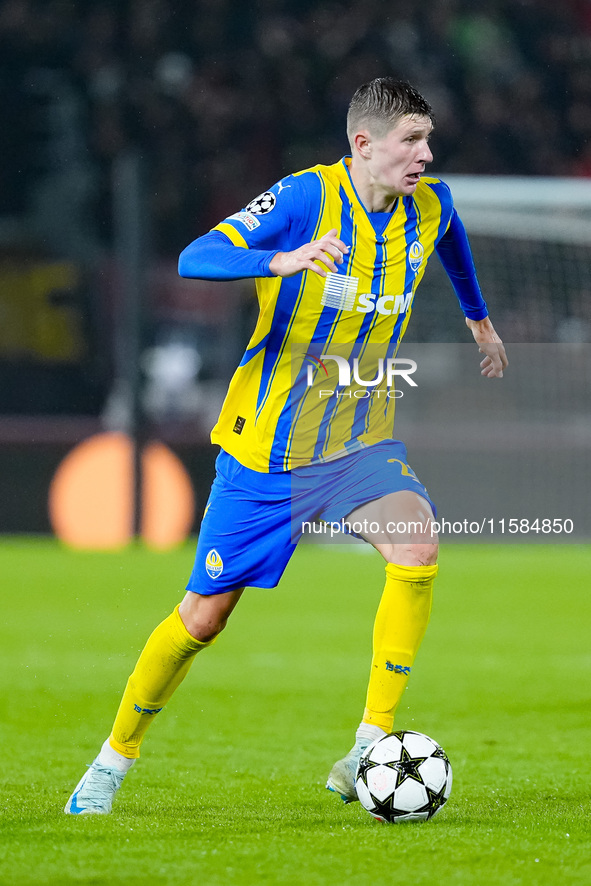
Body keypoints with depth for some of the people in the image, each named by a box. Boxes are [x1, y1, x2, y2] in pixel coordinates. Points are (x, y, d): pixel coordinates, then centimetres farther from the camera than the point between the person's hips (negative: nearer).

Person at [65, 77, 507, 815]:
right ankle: (114, 760, 26)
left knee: (418, 551, -26)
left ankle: (367, 753, -20)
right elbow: (195, 259, -29)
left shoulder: (429, 207, -2)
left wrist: (477, 316, 38)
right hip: (267, 444, -3)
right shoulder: (305, 197, -18)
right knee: (205, 614, 3)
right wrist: (282, 261, -45)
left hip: (360, 441, 4)